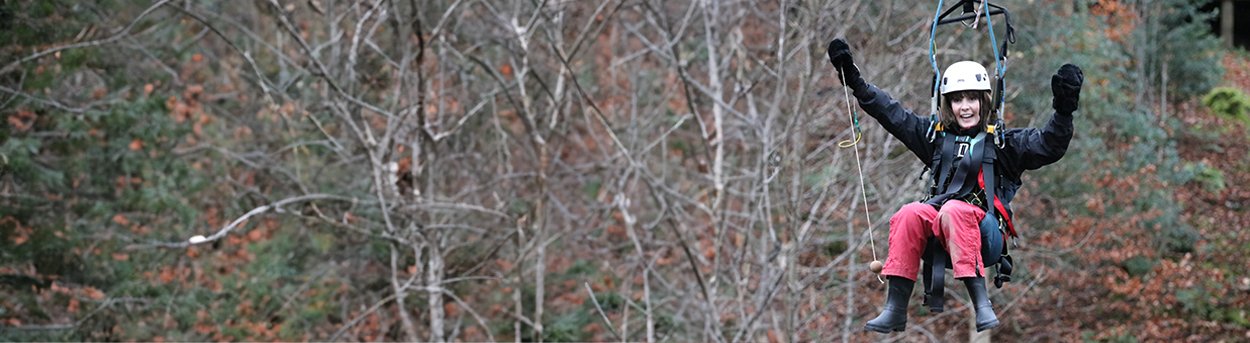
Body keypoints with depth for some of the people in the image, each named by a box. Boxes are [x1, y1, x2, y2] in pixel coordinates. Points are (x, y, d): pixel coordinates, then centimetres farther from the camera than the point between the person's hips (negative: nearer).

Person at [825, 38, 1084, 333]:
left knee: (954, 210, -35)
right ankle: (895, 310, -32)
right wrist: (853, 79, 19)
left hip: (983, 234, -4)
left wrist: (1063, 111, -22)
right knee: (910, 214, -28)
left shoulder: (1002, 141, 8)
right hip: (937, 228, 4)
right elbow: (891, 113, 22)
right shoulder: (936, 135, 20)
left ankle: (981, 305, -47)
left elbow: (1048, 146, -5)